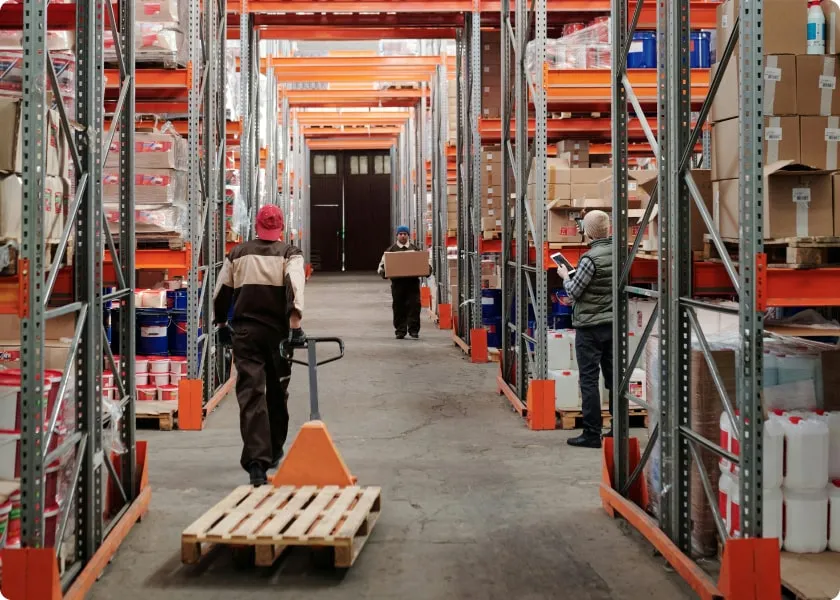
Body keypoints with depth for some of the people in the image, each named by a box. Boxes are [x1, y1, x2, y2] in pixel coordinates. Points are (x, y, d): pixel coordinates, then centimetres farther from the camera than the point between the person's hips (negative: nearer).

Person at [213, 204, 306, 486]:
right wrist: (295, 326, -20)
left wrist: (222, 324, 27)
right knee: (277, 392, 17)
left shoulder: (238, 254, 9)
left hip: (245, 332, 1)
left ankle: (256, 460, -19)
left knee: (251, 394, -5)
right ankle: (274, 451, 34)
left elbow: (220, 292, 13)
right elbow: (295, 287, -17)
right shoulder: (289, 254, 1)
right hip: (278, 331, 0)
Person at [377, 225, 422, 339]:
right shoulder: (391, 250, 9)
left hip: (412, 282, 0)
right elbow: (382, 265, 10)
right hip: (397, 282, 0)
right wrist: (382, 271, -12)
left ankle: (414, 330, -2)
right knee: (398, 307, 3)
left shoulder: (415, 249, 12)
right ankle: (400, 331, 11)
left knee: (414, 305, -8)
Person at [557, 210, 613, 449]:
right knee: (614, 377, 12)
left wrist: (565, 276, 7)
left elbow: (573, 293, -13)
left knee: (589, 379, -2)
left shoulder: (590, 258, -18)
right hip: (614, 323, 7)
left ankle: (592, 434, -2)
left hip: (590, 326, -7)